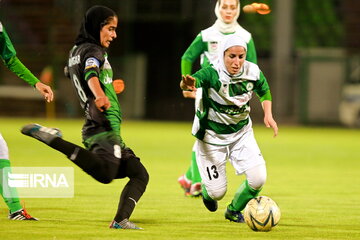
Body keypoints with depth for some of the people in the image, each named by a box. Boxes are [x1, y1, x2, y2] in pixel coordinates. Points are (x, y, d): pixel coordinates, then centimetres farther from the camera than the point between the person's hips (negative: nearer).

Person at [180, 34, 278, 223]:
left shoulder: (253, 72, -14)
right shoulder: (212, 74, -28)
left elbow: (264, 91, 9)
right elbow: (196, 80, -49)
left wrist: (268, 114, -4)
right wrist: (187, 85, -72)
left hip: (242, 133, 4)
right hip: (212, 136, -4)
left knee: (258, 179, -12)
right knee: (217, 192, -1)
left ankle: (234, 210, 20)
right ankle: (207, 190, 41)